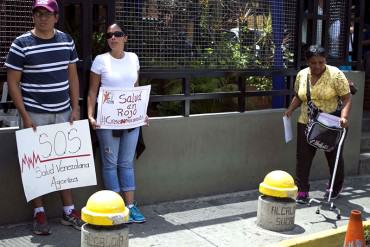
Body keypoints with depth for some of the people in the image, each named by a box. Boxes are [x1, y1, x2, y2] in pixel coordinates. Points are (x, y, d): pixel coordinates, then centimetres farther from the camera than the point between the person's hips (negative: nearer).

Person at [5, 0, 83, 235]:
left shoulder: (66, 41, 5)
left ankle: (69, 210, 19)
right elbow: (13, 82, -6)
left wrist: (75, 108, 3)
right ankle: (39, 213, 14)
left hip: (63, 112, 4)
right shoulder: (21, 44, -7)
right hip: (35, 114, -4)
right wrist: (25, 116, -11)